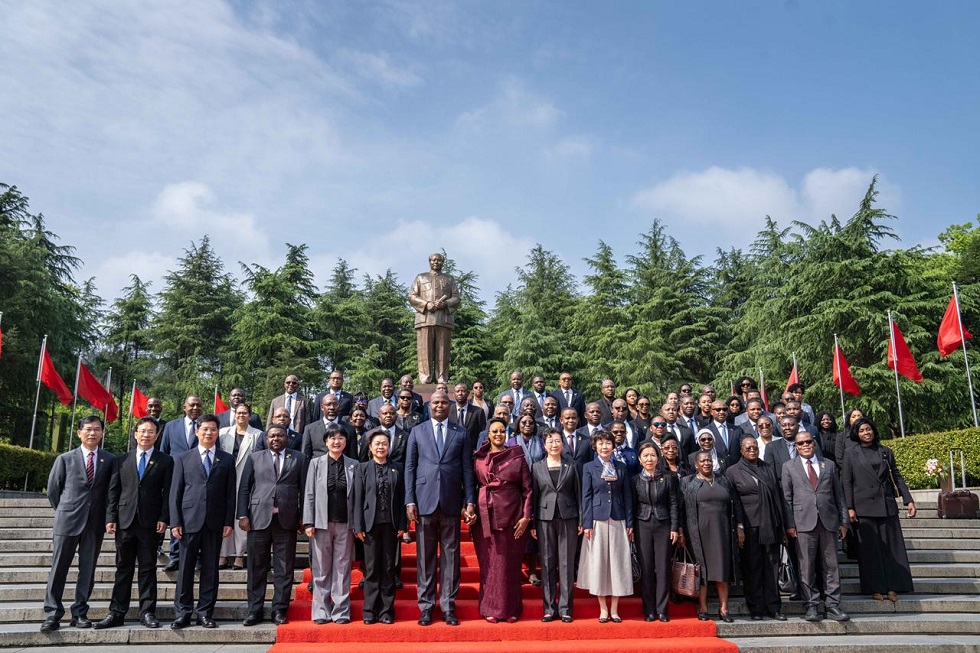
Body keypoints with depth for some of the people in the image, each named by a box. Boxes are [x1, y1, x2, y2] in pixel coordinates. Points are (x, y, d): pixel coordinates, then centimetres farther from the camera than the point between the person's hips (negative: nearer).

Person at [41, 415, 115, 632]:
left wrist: (106, 516, 5)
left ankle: (79, 613, 14)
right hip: (67, 521, -1)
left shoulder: (110, 460, 4)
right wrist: (63, 511, 9)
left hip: (95, 524, 1)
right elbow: (52, 490, 9)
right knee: (58, 569, 1)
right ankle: (52, 614, 8)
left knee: (88, 570, 6)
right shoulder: (65, 459, 3)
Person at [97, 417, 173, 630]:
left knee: (148, 569, 4)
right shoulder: (122, 461, 12)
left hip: (150, 524, -2)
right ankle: (117, 612, 13)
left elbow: (168, 493, -1)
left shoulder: (165, 461, 4)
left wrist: (164, 518, -9)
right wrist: (111, 517, 0)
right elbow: (113, 491, 9)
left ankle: (147, 612, 10)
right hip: (125, 522, 2)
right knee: (123, 569, 7)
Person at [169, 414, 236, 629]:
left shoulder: (227, 460, 9)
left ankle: (205, 613, 13)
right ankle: (182, 613, 11)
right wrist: (175, 521, -3)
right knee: (185, 569, 2)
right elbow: (175, 492, 5)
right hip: (189, 521, -1)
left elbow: (230, 493, 6)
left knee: (210, 570, 5)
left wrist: (229, 522, -1)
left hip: (215, 523, 1)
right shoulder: (183, 459, 8)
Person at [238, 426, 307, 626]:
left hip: (287, 519, 0)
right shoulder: (254, 457, 11)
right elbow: (244, 487, 7)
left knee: (284, 568, 3)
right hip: (259, 518, 1)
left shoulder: (298, 458, 9)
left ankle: (279, 610, 12)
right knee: (257, 567, 5)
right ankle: (255, 610, 15)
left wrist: (303, 517, -2)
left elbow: (304, 488, 5)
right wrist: (243, 515, -2)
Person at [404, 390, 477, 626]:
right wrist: (409, 501, -1)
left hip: (451, 503, 0)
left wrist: (470, 502, 0)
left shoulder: (461, 434, 9)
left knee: (451, 556, 4)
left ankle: (448, 606, 13)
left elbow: (467, 469, 7)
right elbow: (410, 467, 6)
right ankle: (426, 606, 15)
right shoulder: (417, 432, 9)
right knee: (425, 557, 5)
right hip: (425, 501, 0)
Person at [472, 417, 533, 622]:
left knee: (510, 564, 4)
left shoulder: (517, 457, 3)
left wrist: (526, 516, -5)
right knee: (489, 563, 5)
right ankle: (490, 608, 15)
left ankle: (511, 609, 15)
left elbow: (527, 488, 2)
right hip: (486, 517, 1)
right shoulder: (478, 458, 6)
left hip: (511, 516, -1)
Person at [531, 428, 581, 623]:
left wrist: (581, 521, 1)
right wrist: (532, 524, 2)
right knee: (547, 564, 3)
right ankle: (549, 609, 11)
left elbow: (578, 493, 7)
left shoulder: (571, 466, 7)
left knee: (567, 564, 1)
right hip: (545, 519, 0)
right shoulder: (537, 467, 7)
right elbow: (533, 496, 6)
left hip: (568, 519, 0)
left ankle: (565, 609, 9)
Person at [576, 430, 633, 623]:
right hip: (597, 520, -2)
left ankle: (614, 609, 12)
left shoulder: (621, 467, 9)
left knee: (618, 562, 3)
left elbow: (627, 496, 8)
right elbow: (586, 497, 0)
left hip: (618, 521, 2)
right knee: (598, 562, 1)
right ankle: (603, 609, 10)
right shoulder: (589, 467, 3)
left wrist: (630, 523, 3)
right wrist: (587, 524, -7)